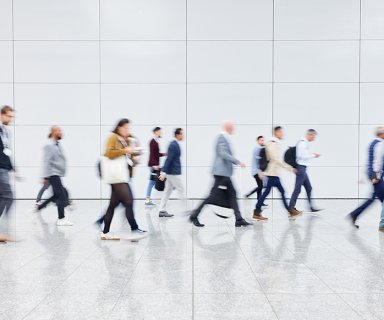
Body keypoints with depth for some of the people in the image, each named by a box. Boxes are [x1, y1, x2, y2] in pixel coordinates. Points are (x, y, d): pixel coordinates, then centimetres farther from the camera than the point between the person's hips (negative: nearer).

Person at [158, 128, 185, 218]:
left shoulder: (175, 144, 13)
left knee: (167, 192, 10)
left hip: (171, 172, 10)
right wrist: (164, 172, -23)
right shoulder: (174, 145, -17)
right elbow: (168, 159, -21)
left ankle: (162, 211, 13)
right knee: (181, 191, 0)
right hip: (174, 173, -10)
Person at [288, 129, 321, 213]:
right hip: (301, 168, -10)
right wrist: (314, 155, -9)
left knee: (308, 188, 12)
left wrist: (313, 155, 9)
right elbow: (302, 156, -21)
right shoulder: (303, 143, -14)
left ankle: (311, 207, 18)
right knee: (298, 188, -4)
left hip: (303, 168, 10)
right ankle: (291, 206, 4)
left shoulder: (305, 143, 16)